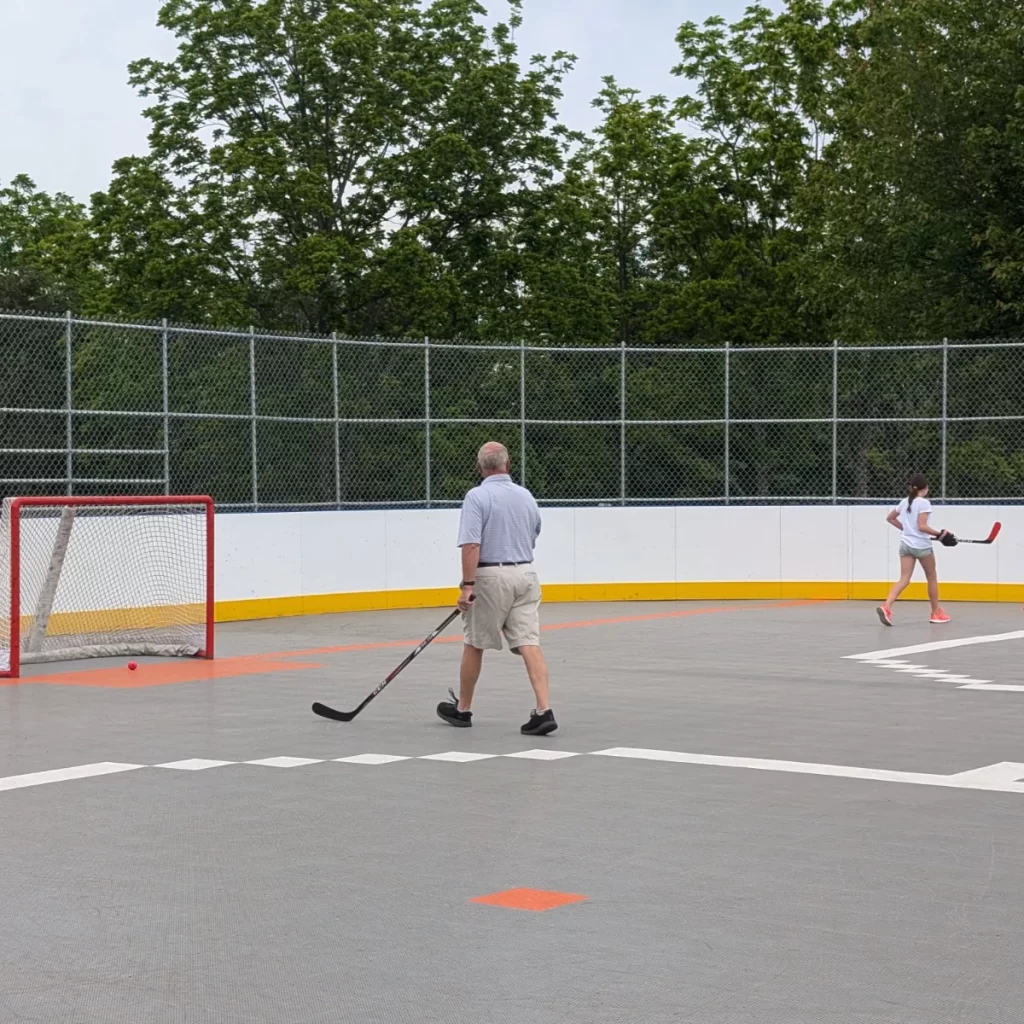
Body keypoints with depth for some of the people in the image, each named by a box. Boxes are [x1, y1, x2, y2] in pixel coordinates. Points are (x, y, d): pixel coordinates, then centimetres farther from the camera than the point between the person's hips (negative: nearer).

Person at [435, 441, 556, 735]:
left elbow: (471, 545, -18)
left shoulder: (477, 497, -9)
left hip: (491, 577, -4)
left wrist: (467, 585, -18)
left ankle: (462, 709, 25)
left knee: (474, 644, 11)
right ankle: (544, 710, -14)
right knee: (529, 643, -2)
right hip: (525, 574, 4)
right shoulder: (527, 496, 9)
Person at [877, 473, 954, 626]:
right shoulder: (924, 503, -12)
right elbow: (922, 526, -20)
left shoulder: (905, 502, 9)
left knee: (904, 579, -3)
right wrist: (940, 534, -15)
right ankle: (936, 613, 23)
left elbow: (889, 518, 20)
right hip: (921, 545, -6)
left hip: (905, 544, 6)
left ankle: (886, 606, -25)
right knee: (932, 578, 14)